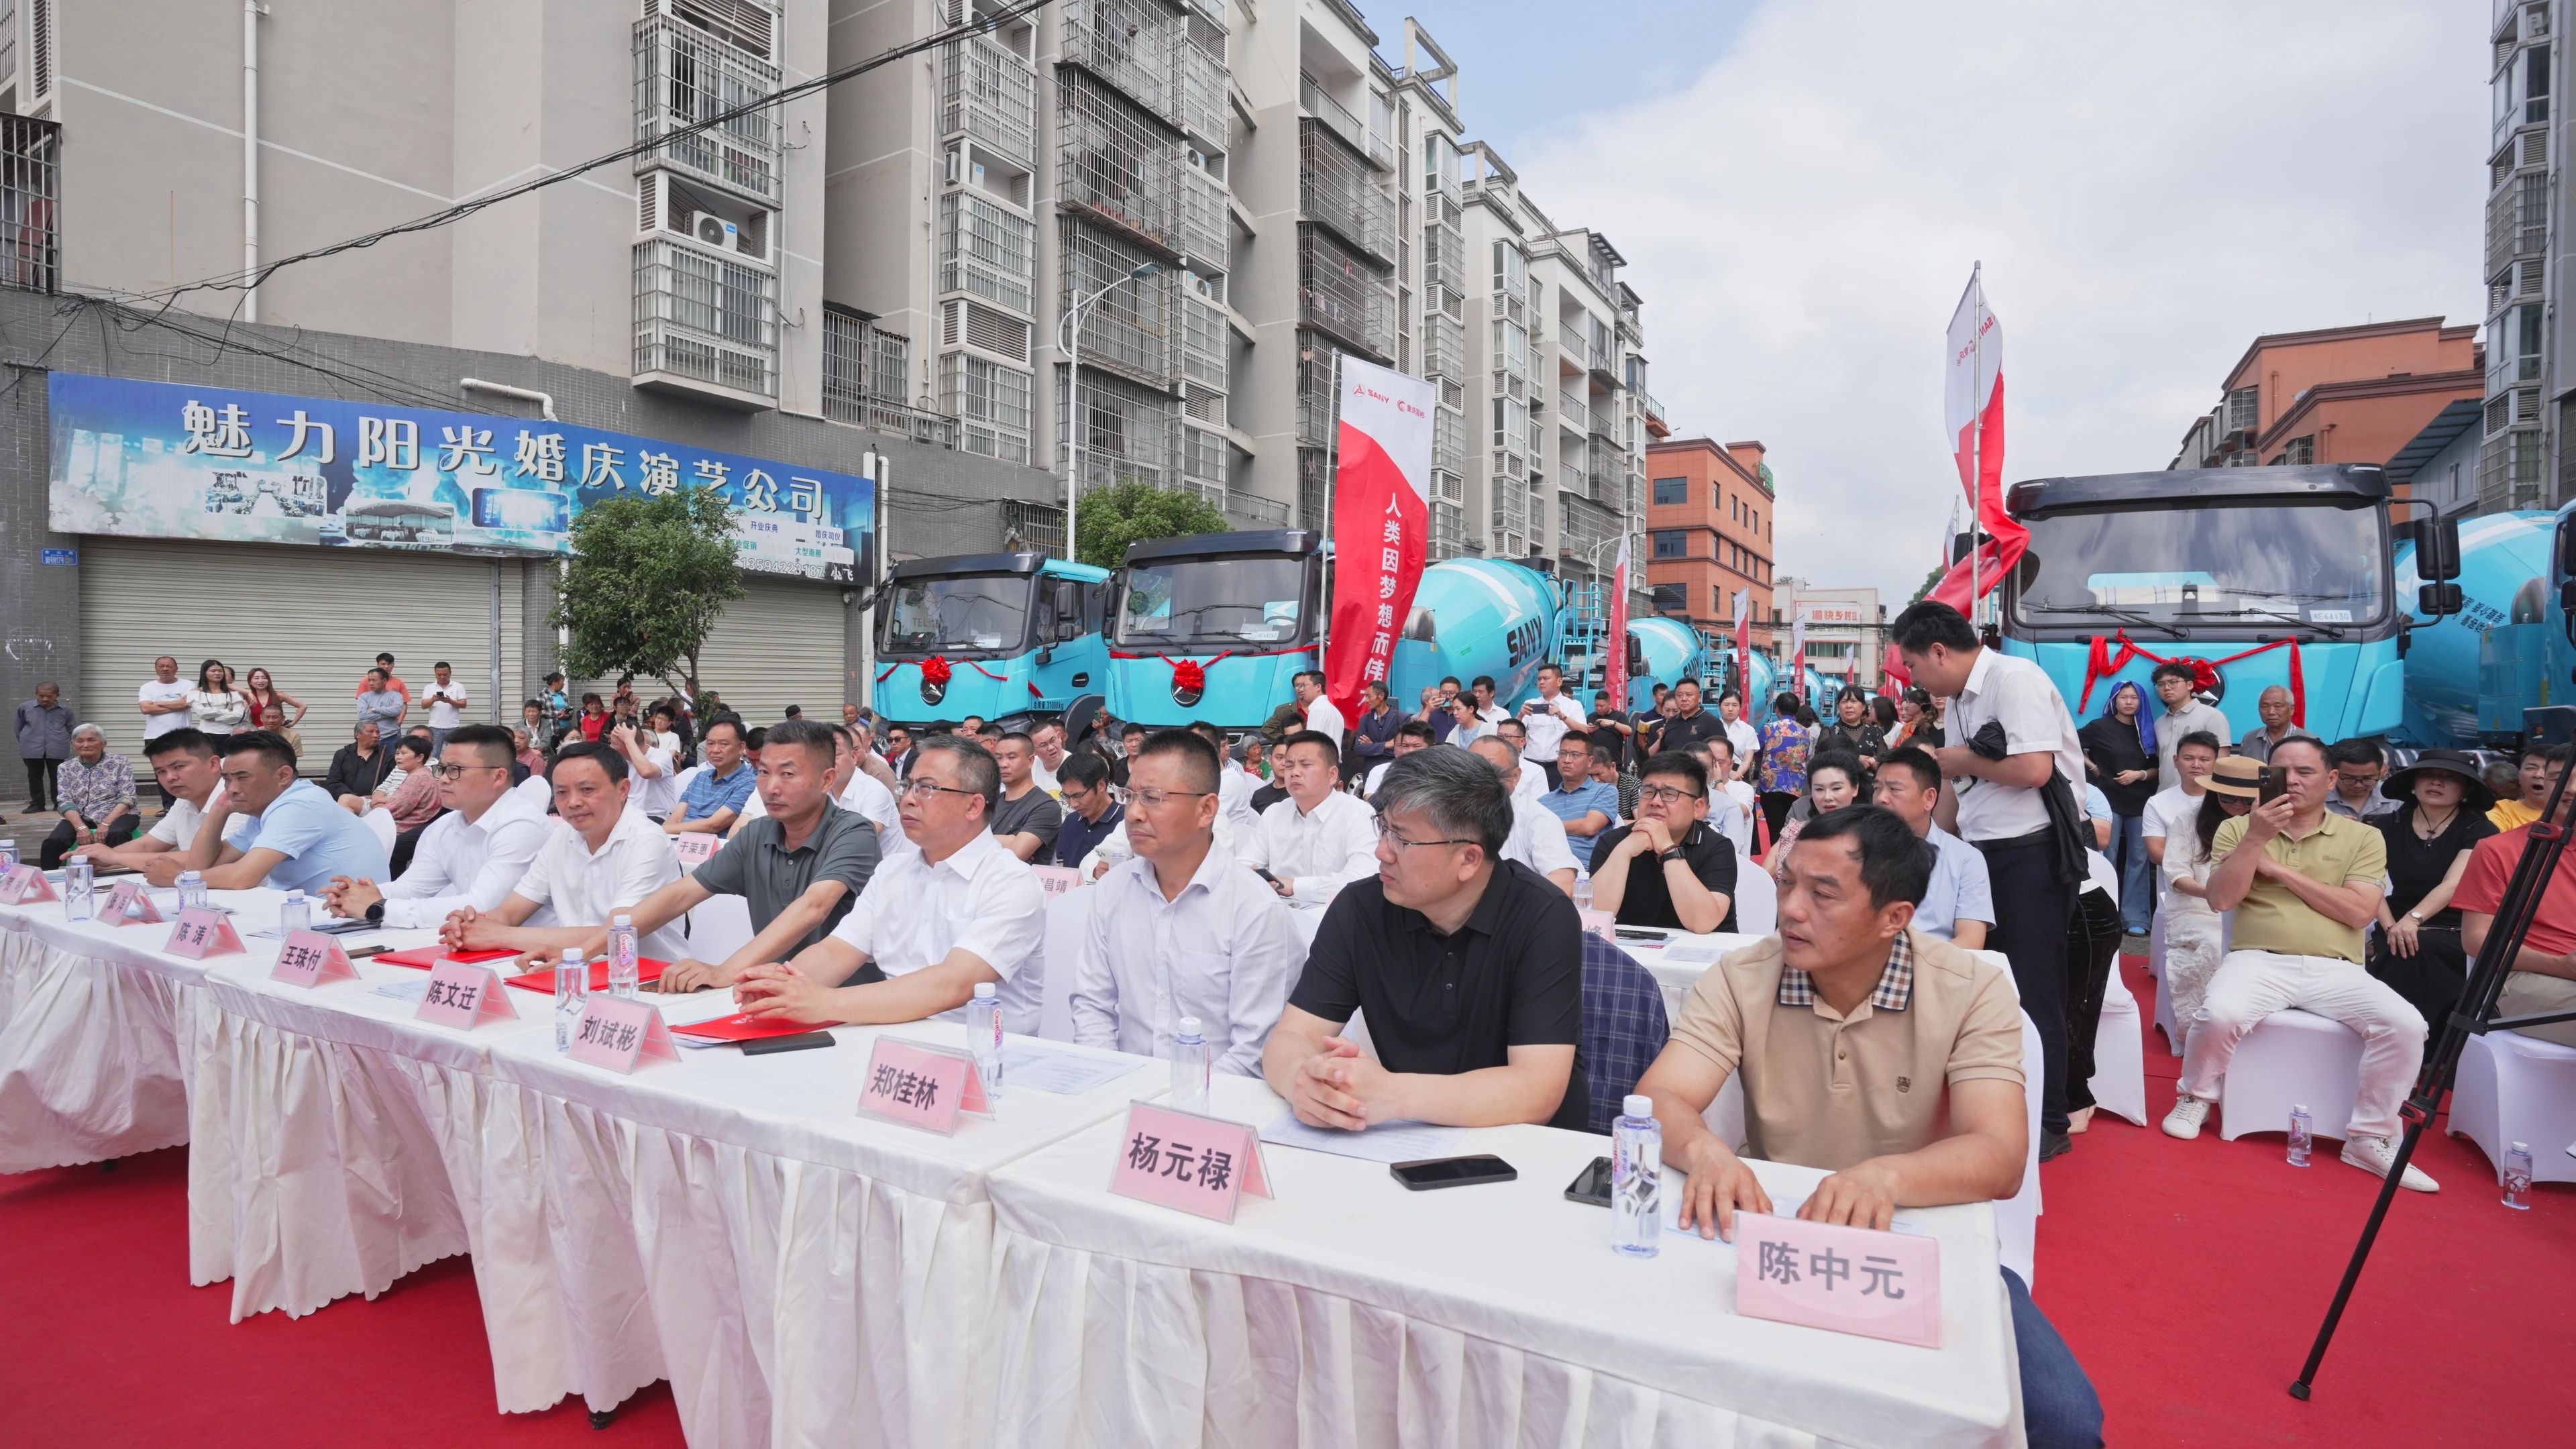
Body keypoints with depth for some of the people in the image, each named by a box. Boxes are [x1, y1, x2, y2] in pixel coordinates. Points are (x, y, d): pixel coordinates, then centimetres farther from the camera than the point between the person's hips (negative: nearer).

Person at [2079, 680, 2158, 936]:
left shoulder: (2147, 731, 9)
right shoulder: (2100, 726, -1)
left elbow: (2157, 768, 10)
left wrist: (2140, 775, -10)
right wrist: (2093, 768, -4)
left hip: (2141, 803, 3)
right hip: (2109, 800, -3)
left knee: (2138, 858, 2)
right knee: (2108, 858, 1)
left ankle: (2135, 918, 6)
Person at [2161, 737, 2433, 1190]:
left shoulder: (2363, 837, 10)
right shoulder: (2238, 828, 9)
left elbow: (2359, 912, -4)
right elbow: (2220, 900, -4)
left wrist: (2281, 870, -7)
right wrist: (2256, 838, -11)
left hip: (2336, 969, 2)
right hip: (2258, 961, -2)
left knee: (2405, 1025, -25)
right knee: (2220, 1014, -32)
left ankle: (2368, 1138, -6)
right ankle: (2195, 1098, -1)